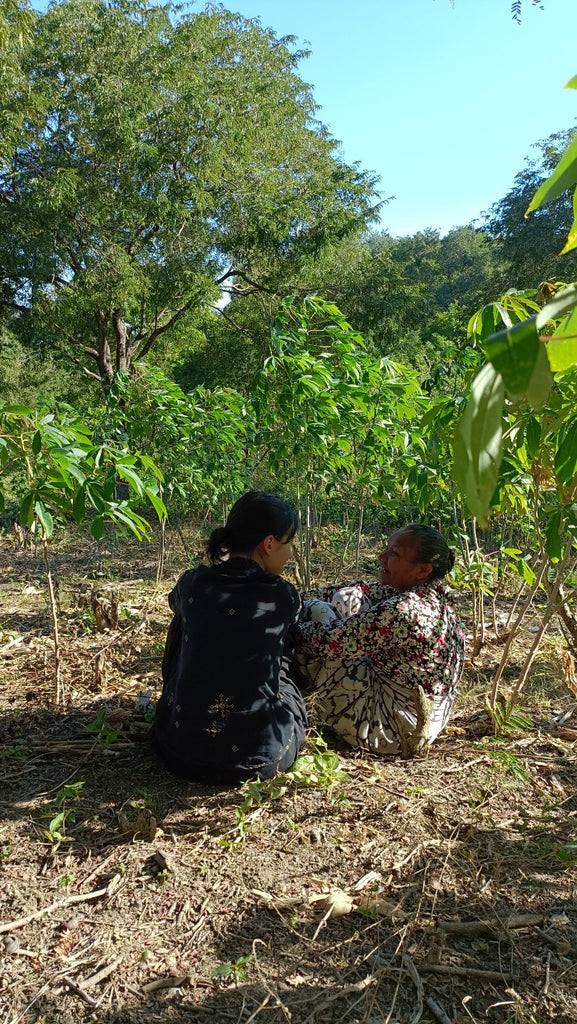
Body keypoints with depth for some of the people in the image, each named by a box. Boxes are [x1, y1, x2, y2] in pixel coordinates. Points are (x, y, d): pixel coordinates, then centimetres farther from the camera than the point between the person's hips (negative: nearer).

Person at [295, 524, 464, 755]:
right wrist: (316, 595, 9)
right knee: (348, 598, 9)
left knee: (318, 611, -6)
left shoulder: (402, 611, -30)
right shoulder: (436, 597, -3)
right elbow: (370, 591, 10)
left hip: (387, 731, -9)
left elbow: (330, 641, -25)